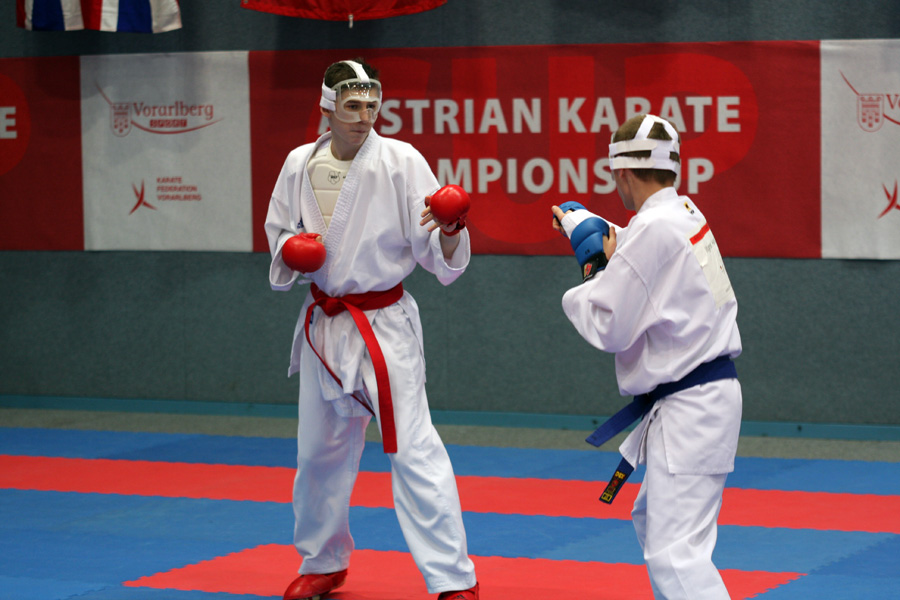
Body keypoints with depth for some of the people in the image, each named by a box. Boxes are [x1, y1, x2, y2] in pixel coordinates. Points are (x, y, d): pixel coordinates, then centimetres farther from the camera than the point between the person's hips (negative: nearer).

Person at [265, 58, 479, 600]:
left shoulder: (402, 161, -11)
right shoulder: (300, 165, 2)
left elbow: (439, 255, -13)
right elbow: (279, 235, 15)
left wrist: (450, 232, -34)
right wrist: (291, 252, -6)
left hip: (386, 325, -5)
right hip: (324, 325, 5)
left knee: (413, 448, -13)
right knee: (319, 451, 16)